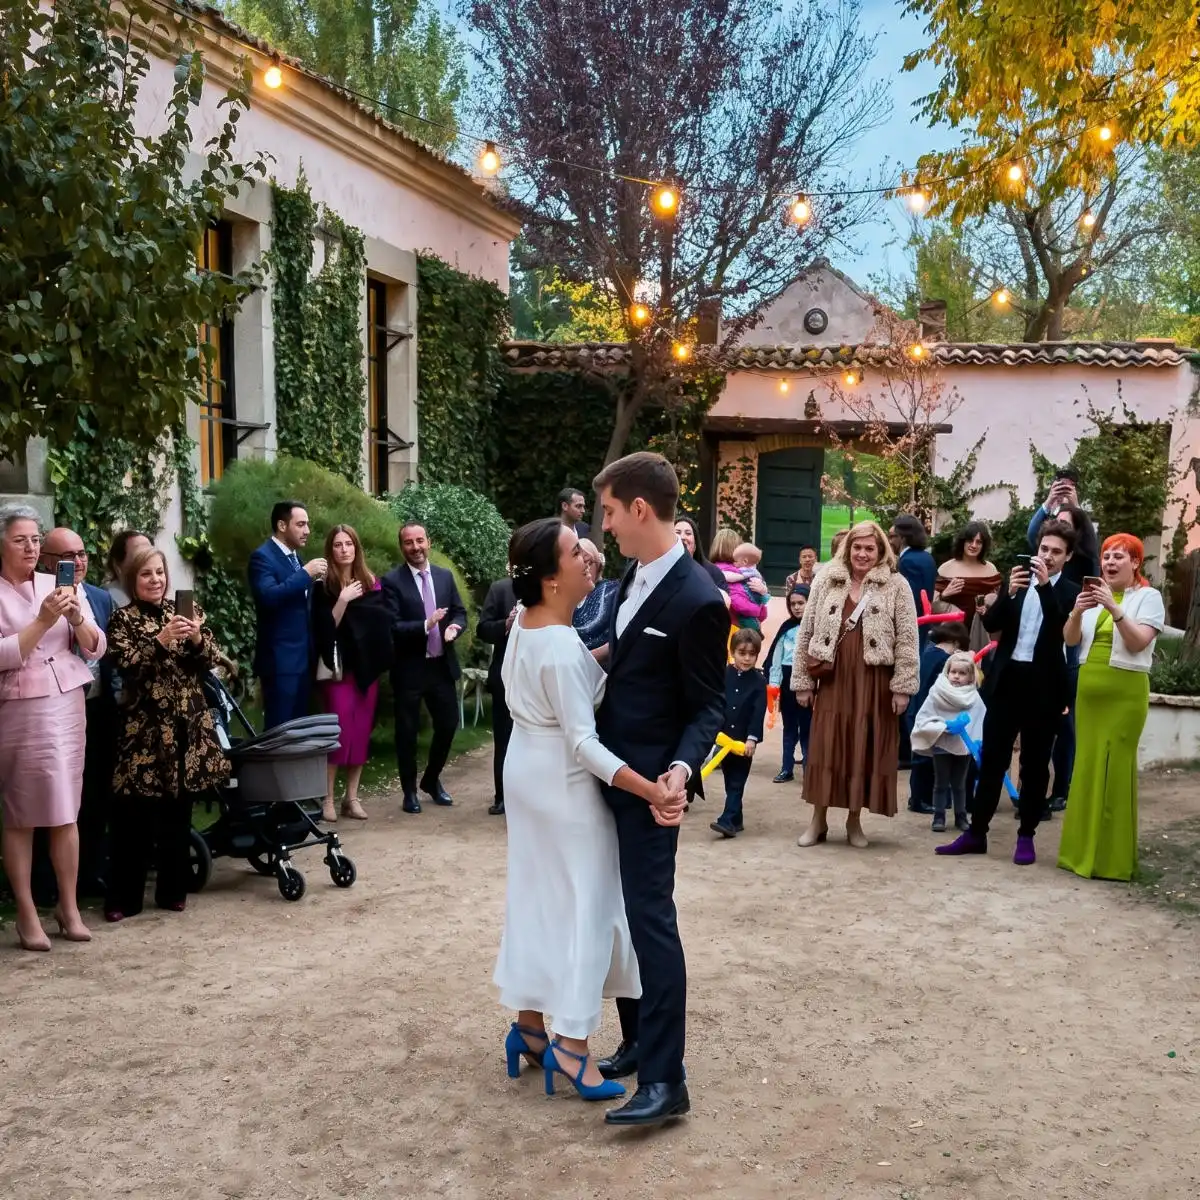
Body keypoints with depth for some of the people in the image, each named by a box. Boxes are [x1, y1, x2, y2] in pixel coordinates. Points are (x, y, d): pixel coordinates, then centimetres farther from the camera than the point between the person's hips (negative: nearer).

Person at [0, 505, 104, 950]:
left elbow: (95, 650, 6)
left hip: (67, 704, 3)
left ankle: (69, 906, 14)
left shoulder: (62, 586, 8)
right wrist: (43, 621, -19)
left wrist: (77, 619, -12)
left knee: (65, 811, 5)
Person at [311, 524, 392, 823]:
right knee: (339, 730, -9)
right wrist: (342, 601, -18)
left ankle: (352, 797, 11)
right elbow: (324, 629, -9)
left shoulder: (371, 583, 9)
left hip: (367, 666, 4)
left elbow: (384, 620, 11)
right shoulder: (324, 587, -2)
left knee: (362, 732, 4)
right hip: (338, 667, -4)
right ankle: (328, 798, -1)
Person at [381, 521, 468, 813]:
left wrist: (453, 627, -13)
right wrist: (425, 625, -29)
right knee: (408, 731, 6)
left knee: (448, 724, 12)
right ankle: (409, 791, 22)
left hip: (442, 665, 4)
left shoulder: (445, 576, 7)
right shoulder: (391, 581, -9)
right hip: (409, 668, -4)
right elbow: (392, 627, -15)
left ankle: (432, 780, 34)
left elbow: (460, 613, 10)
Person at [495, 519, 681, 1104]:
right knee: (582, 904, 0)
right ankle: (570, 1044, 5)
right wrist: (649, 789, -36)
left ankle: (529, 1022, 25)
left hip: (527, 771, 9)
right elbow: (583, 742, -29)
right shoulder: (563, 648, -27)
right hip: (564, 784, -9)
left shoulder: (524, 622, 0)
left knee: (534, 895, 15)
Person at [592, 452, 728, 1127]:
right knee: (620, 913, 15)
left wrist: (682, 767, -29)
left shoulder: (697, 600, -19)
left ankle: (664, 1080, 0)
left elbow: (709, 706, -15)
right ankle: (637, 1042, 28)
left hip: (649, 781, -9)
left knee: (651, 917, -6)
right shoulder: (636, 577, 7)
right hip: (611, 770, 9)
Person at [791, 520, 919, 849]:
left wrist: (902, 685, -8)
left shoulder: (897, 586, -1)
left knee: (865, 749, 5)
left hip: (874, 680, -1)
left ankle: (854, 820, 19)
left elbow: (906, 639, -3)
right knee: (826, 748, 4)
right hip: (832, 677, 1)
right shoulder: (826, 580, 5)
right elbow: (806, 632, 7)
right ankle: (818, 819, 15)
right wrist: (802, 680, 5)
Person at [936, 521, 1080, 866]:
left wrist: (1045, 586, -23)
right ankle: (976, 832, 13)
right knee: (991, 759, 6)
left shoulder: (1070, 592, 0)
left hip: (1044, 686, -3)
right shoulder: (1018, 579, 9)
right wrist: (1009, 593, -16)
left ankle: (1026, 836, 16)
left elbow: (1065, 631, -17)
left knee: (1035, 765, 7)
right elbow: (991, 624, 1)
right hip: (1006, 680, 3)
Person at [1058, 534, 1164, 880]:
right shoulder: (1094, 594, 12)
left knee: (1114, 769, -5)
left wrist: (1115, 608, -24)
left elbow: (1139, 642, -14)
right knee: (1087, 767, 6)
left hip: (1125, 693, -5)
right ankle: (1083, 850, 13)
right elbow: (1070, 640, 5)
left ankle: (1112, 857, 0)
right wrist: (1077, 612, -13)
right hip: (1089, 691, 5)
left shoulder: (1149, 597, -1)